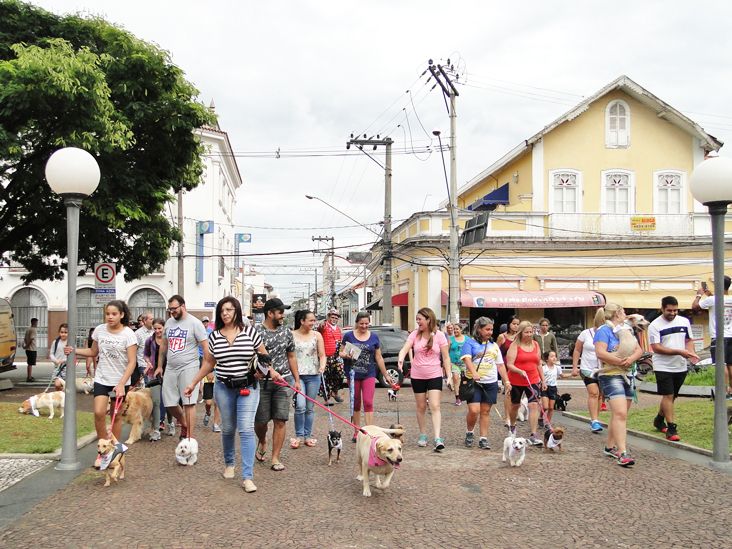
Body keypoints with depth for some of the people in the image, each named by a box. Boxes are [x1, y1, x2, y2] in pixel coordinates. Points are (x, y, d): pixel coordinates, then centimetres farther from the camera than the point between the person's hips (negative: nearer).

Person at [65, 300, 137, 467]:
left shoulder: (128, 334, -12)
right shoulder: (99, 330, 0)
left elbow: (132, 362, -14)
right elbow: (93, 352, 15)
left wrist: (121, 384, -22)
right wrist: (75, 351, -2)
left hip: (121, 381, -2)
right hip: (101, 379, 2)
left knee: (116, 416, 8)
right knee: (99, 413, -14)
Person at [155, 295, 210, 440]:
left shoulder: (194, 323, -7)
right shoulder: (169, 322, 11)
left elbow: (205, 346, -8)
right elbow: (163, 345, 20)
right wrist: (159, 366, 18)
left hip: (188, 368, -6)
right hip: (170, 368, 6)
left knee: (188, 402, -5)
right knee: (169, 403, 7)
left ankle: (189, 436, 2)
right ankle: (184, 423, 32)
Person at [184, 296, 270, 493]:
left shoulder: (250, 332, -4)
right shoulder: (214, 336, 3)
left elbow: (264, 356, 7)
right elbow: (208, 363, 12)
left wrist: (262, 370, -11)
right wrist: (193, 383, 12)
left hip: (248, 387, -2)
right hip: (223, 388, 3)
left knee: (246, 429, -10)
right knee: (228, 428, 12)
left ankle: (247, 477, -8)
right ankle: (229, 463, 38)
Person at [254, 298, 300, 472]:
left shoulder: (286, 333, 9)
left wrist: (297, 380, 12)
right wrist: (270, 370, -27)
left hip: (284, 381, 3)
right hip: (262, 381, -3)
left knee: (280, 421, -1)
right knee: (260, 420, 5)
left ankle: (275, 458, 8)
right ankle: (262, 442, 38)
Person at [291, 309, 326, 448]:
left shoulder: (317, 335, 5)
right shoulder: (291, 335, -1)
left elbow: (322, 354, 5)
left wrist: (322, 365, -15)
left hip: (313, 375, 3)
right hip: (297, 375, -2)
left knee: (310, 408, 8)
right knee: (300, 406, -13)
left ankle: (308, 435, 19)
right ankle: (299, 435, 2)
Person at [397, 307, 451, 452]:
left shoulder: (439, 335, -5)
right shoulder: (415, 334, -1)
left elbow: (446, 358, -2)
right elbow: (404, 349, -14)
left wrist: (449, 376, -7)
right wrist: (401, 358, -37)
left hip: (435, 376, -2)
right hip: (417, 376, 2)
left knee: (435, 406, -11)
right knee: (421, 407, 12)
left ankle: (438, 438, -16)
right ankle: (423, 434, 25)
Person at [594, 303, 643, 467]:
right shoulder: (604, 330, -6)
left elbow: (639, 350, 11)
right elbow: (600, 352, -19)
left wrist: (631, 359, -11)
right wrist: (621, 361, -20)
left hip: (627, 376, 8)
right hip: (610, 375, -8)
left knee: (620, 415, 13)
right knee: (620, 413, -19)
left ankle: (609, 447, 24)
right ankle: (622, 453, -22)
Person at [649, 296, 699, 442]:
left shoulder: (684, 321, 6)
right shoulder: (654, 326, -10)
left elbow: (689, 340, 13)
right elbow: (656, 348, -16)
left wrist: (691, 353, -8)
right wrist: (679, 352, -24)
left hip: (681, 367, 5)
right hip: (663, 367, -5)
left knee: (671, 396, 15)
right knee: (668, 396, -9)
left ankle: (659, 420, 33)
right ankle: (671, 428, -4)